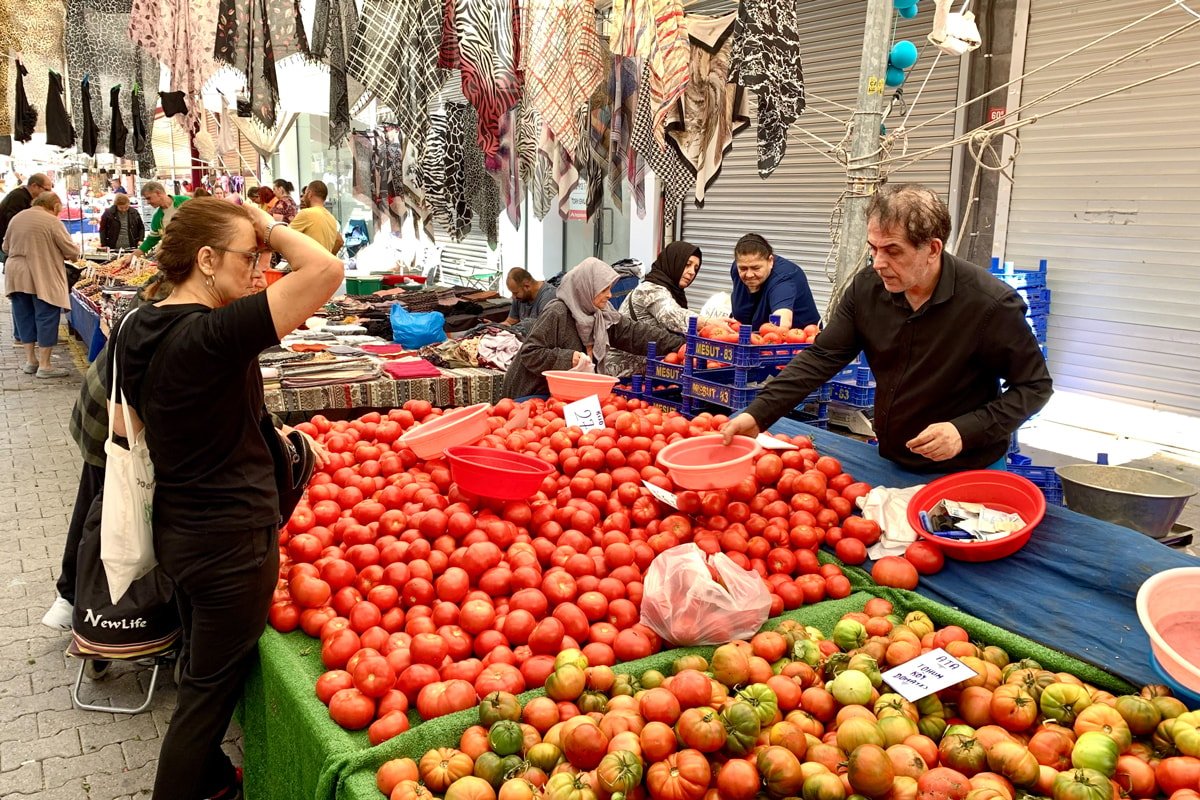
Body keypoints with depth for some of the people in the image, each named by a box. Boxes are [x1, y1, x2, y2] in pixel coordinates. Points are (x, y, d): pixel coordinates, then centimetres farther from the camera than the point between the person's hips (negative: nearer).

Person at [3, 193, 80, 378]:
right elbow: (72, 251, -9)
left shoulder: (16, 218, 10)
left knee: (24, 318, 15)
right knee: (46, 319, 0)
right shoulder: (51, 221, -11)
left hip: (16, 277, 7)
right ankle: (44, 366, 2)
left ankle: (30, 361, 21)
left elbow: (6, 247, 18)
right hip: (43, 278, -7)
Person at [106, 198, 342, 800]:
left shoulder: (134, 329, 1)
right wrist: (268, 228, -16)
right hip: (232, 541, -9)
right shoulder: (215, 334, -26)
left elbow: (124, 425, 14)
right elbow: (326, 270, -34)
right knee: (211, 689, 10)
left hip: (177, 530, 9)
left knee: (202, 670, 27)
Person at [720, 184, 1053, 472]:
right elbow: (820, 358, -6)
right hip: (889, 464, 4)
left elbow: (1034, 385, -12)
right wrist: (758, 414, -17)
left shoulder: (991, 304, -22)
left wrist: (966, 430, -25)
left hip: (964, 476, -4)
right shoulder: (867, 288, -9)